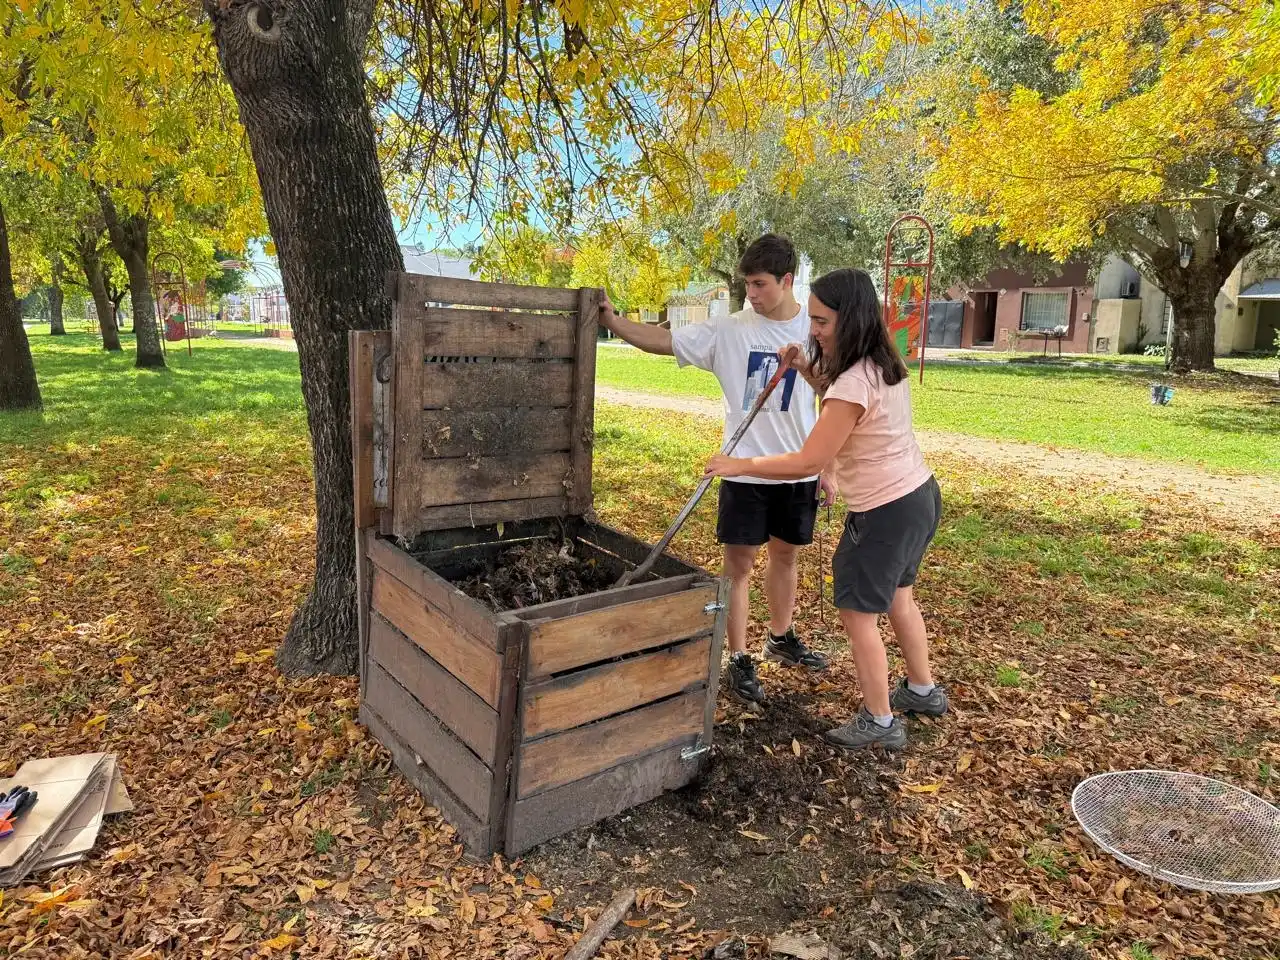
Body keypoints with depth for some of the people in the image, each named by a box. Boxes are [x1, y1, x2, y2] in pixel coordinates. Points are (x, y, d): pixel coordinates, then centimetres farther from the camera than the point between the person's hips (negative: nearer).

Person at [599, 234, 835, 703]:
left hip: (799, 470, 2)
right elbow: (664, 340, -8)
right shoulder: (728, 331, -5)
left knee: (785, 554, 18)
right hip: (745, 470, -2)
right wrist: (613, 321, -22)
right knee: (739, 562, 2)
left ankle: (781, 638, 40)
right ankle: (739, 660, 16)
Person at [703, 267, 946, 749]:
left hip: (885, 511, -10)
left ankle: (879, 722, 18)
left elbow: (808, 462, -26)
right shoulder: (883, 365, 2)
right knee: (897, 598, 26)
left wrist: (738, 465, -18)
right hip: (918, 494, 10)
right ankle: (923, 690, 44)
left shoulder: (854, 383, -28)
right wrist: (809, 372, 4)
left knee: (858, 614, 4)